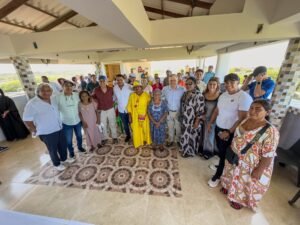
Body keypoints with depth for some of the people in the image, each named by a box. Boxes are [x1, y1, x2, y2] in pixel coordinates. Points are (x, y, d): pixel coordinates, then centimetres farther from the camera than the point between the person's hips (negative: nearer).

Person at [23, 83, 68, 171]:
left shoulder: (53, 99, -1)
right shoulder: (32, 104, -19)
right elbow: (27, 120, -13)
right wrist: (35, 131, -8)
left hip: (59, 128, 6)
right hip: (47, 132, -5)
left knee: (63, 145, 19)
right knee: (53, 149, 14)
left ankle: (64, 159, 45)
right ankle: (57, 164, 38)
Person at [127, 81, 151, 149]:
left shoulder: (146, 95, -6)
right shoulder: (132, 95, -5)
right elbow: (129, 106, -1)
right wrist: (130, 116, -4)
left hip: (144, 116, 1)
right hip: (135, 117, 0)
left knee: (145, 129, 16)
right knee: (136, 130, 10)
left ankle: (146, 141, 43)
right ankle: (138, 143, 31)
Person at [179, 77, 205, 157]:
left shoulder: (199, 95, -18)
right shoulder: (185, 93, 5)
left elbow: (200, 110, -19)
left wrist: (197, 122, -19)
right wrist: (181, 117, 14)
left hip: (192, 121, -7)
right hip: (184, 120, 7)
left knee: (191, 136, 10)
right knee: (185, 135, 19)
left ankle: (189, 152, 30)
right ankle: (184, 149, 40)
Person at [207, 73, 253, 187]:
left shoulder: (244, 97, -17)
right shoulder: (223, 95, 4)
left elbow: (242, 118, -20)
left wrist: (229, 132, -21)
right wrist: (210, 123, 12)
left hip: (230, 132, -6)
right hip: (218, 127, 6)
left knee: (224, 153, 9)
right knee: (220, 150, 19)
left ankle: (217, 176, 27)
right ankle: (221, 165, 44)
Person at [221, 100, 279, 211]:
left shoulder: (270, 131, -26)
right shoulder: (245, 121, -6)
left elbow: (268, 155, -21)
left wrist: (259, 170, -17)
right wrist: (231, 152, 12)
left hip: (251, 165, -5)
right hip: (235, 158, 6)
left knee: (246, 183, 19)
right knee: (234, 176, 28)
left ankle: (240, 200, 45)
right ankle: (229, 187, 55)